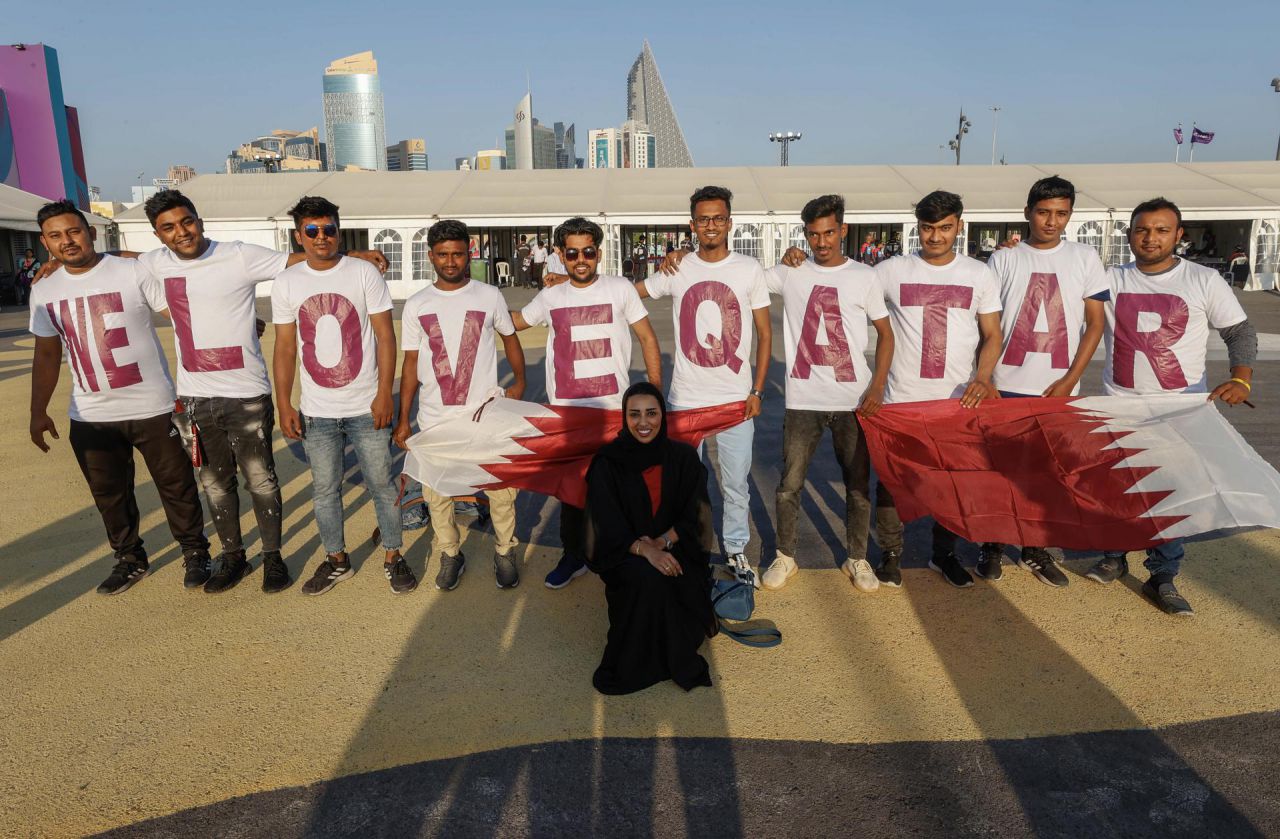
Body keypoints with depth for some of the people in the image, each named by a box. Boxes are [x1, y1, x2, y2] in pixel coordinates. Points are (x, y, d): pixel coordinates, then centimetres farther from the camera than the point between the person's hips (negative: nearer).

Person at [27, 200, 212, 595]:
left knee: (175, 485, 6)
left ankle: (195, 551, 24)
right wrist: (38, 412, 12)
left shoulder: (134, 272, -9)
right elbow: (46, 355, 14)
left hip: (152, 408, -4)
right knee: (109, 495, 15)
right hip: (91, 416, 5)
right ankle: (129, 558, 33)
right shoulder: (44, 292, 7)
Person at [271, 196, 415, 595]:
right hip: (317, 411, 3)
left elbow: (385, 336, -4)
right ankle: (336, 559, 29)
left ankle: (393, 557, 22)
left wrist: (384, 393, -10)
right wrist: (284, 405, 2)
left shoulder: (364, 273, -4)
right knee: (325, 490, 12)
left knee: (381, 484, 6)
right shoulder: (286, 283, 3)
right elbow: (285, 348, 6)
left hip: (367, 407, -2)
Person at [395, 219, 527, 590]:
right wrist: (403, 418, 4)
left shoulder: (490, 296, 1)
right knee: (437, 494, 9)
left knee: (500, 490, 2)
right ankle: (451, 555, 29)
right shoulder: (416, 305, 3)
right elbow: (411, 364, 7)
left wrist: (519, 380, 1)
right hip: (435, 419, 2)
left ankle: (505, 552, 24)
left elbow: (509, 336, 14)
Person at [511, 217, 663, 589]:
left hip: (614, 409, -2)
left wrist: (656, 393, -4)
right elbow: (514, 321, 24)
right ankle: (573, 556, 28)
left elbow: (647, 338, 2)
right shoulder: (550, 297, 7)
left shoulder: (620, 289, 0)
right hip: (565, 410, 2)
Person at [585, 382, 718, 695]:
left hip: (674, 548, 2)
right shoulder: (608, 462, -8)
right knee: (648, 577, -33)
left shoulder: (684, 457, -2)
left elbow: (694, 514, -3)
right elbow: (608, 524, -13)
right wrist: (645, 550, -30)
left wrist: (663, 542, -20)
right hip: (623, 553, -2)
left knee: (677, 579, -30)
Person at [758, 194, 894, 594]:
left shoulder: (864, 276, 3)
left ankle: (857, 559, 26)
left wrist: (877, 386, -5)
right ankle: (785, 557, 22)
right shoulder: (789, 273, 3)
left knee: (858, 486, 7)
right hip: (802, 401, 0)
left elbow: (885, 333, 8)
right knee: (790, 485, 3)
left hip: (853, 401, 0)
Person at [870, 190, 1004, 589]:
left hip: (959, 399, 2)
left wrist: (982, 377, -11)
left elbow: (992, 335, 6)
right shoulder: (891, 270, 0)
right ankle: (890, 554, 21)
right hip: (901, 398, -1)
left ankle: (943, 553, 30)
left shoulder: (980, 275, 4)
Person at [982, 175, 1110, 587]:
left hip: (1060, 388, 1)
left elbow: (1095, 323, 3)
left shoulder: (1085, 258, 4)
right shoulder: (1004, 259, 2)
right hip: (1007, 386, -1)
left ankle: (1036, 550, 22)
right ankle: (992, 545, 19)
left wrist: (1070, 380, -6)